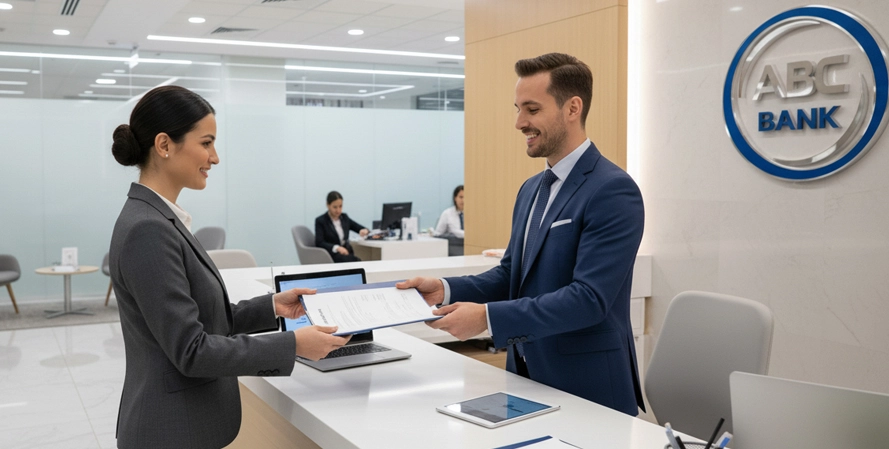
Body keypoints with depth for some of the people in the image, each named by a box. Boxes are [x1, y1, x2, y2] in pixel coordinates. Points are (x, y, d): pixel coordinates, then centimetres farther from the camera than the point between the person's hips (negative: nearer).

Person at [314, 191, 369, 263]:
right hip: (331, 254, -5)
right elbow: (319, 243, -9)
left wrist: (364, 231, -9)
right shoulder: (320, 221, 2)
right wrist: (337, 248, -24)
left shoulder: (344, 218, 17)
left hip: (346, 252, 5)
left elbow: (361, 228, 17)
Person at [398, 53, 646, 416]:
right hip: (528, 377, 8)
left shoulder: (613, 191, -18)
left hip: (587, 389, -7)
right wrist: (446, 289, -5)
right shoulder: (531, 188, 9)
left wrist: (488, 317, -27)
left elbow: (589, 298, -24)